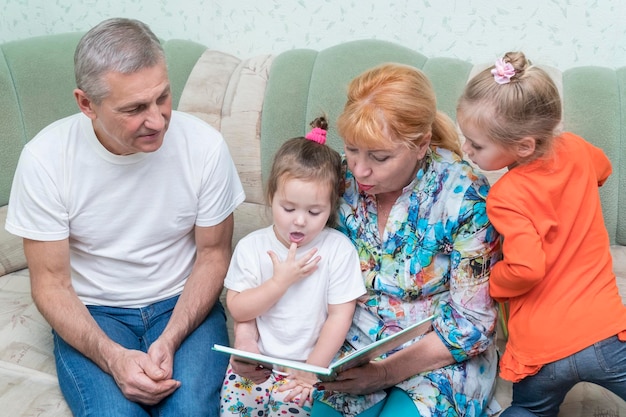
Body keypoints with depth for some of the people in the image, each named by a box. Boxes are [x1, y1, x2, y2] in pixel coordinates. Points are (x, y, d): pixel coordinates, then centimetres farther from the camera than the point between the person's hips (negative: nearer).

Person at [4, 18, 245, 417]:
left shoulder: (204, 144, -14)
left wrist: (170, 341, -17)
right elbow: (51, 283, -9)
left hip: (183, 304, 1)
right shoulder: (45, 158, -16)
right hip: (91, 313, 0)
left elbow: (213, 254, -3)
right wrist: (112, 357, -25)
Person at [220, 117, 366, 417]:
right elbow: (238, 310, -4)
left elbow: (340, 316, -6)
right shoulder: (251, 247, -2)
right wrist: (281, 281, -16)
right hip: (257, 362, 2)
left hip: (309, 363, -2)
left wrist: (313, 369, -9)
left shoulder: (338, 249, -7)